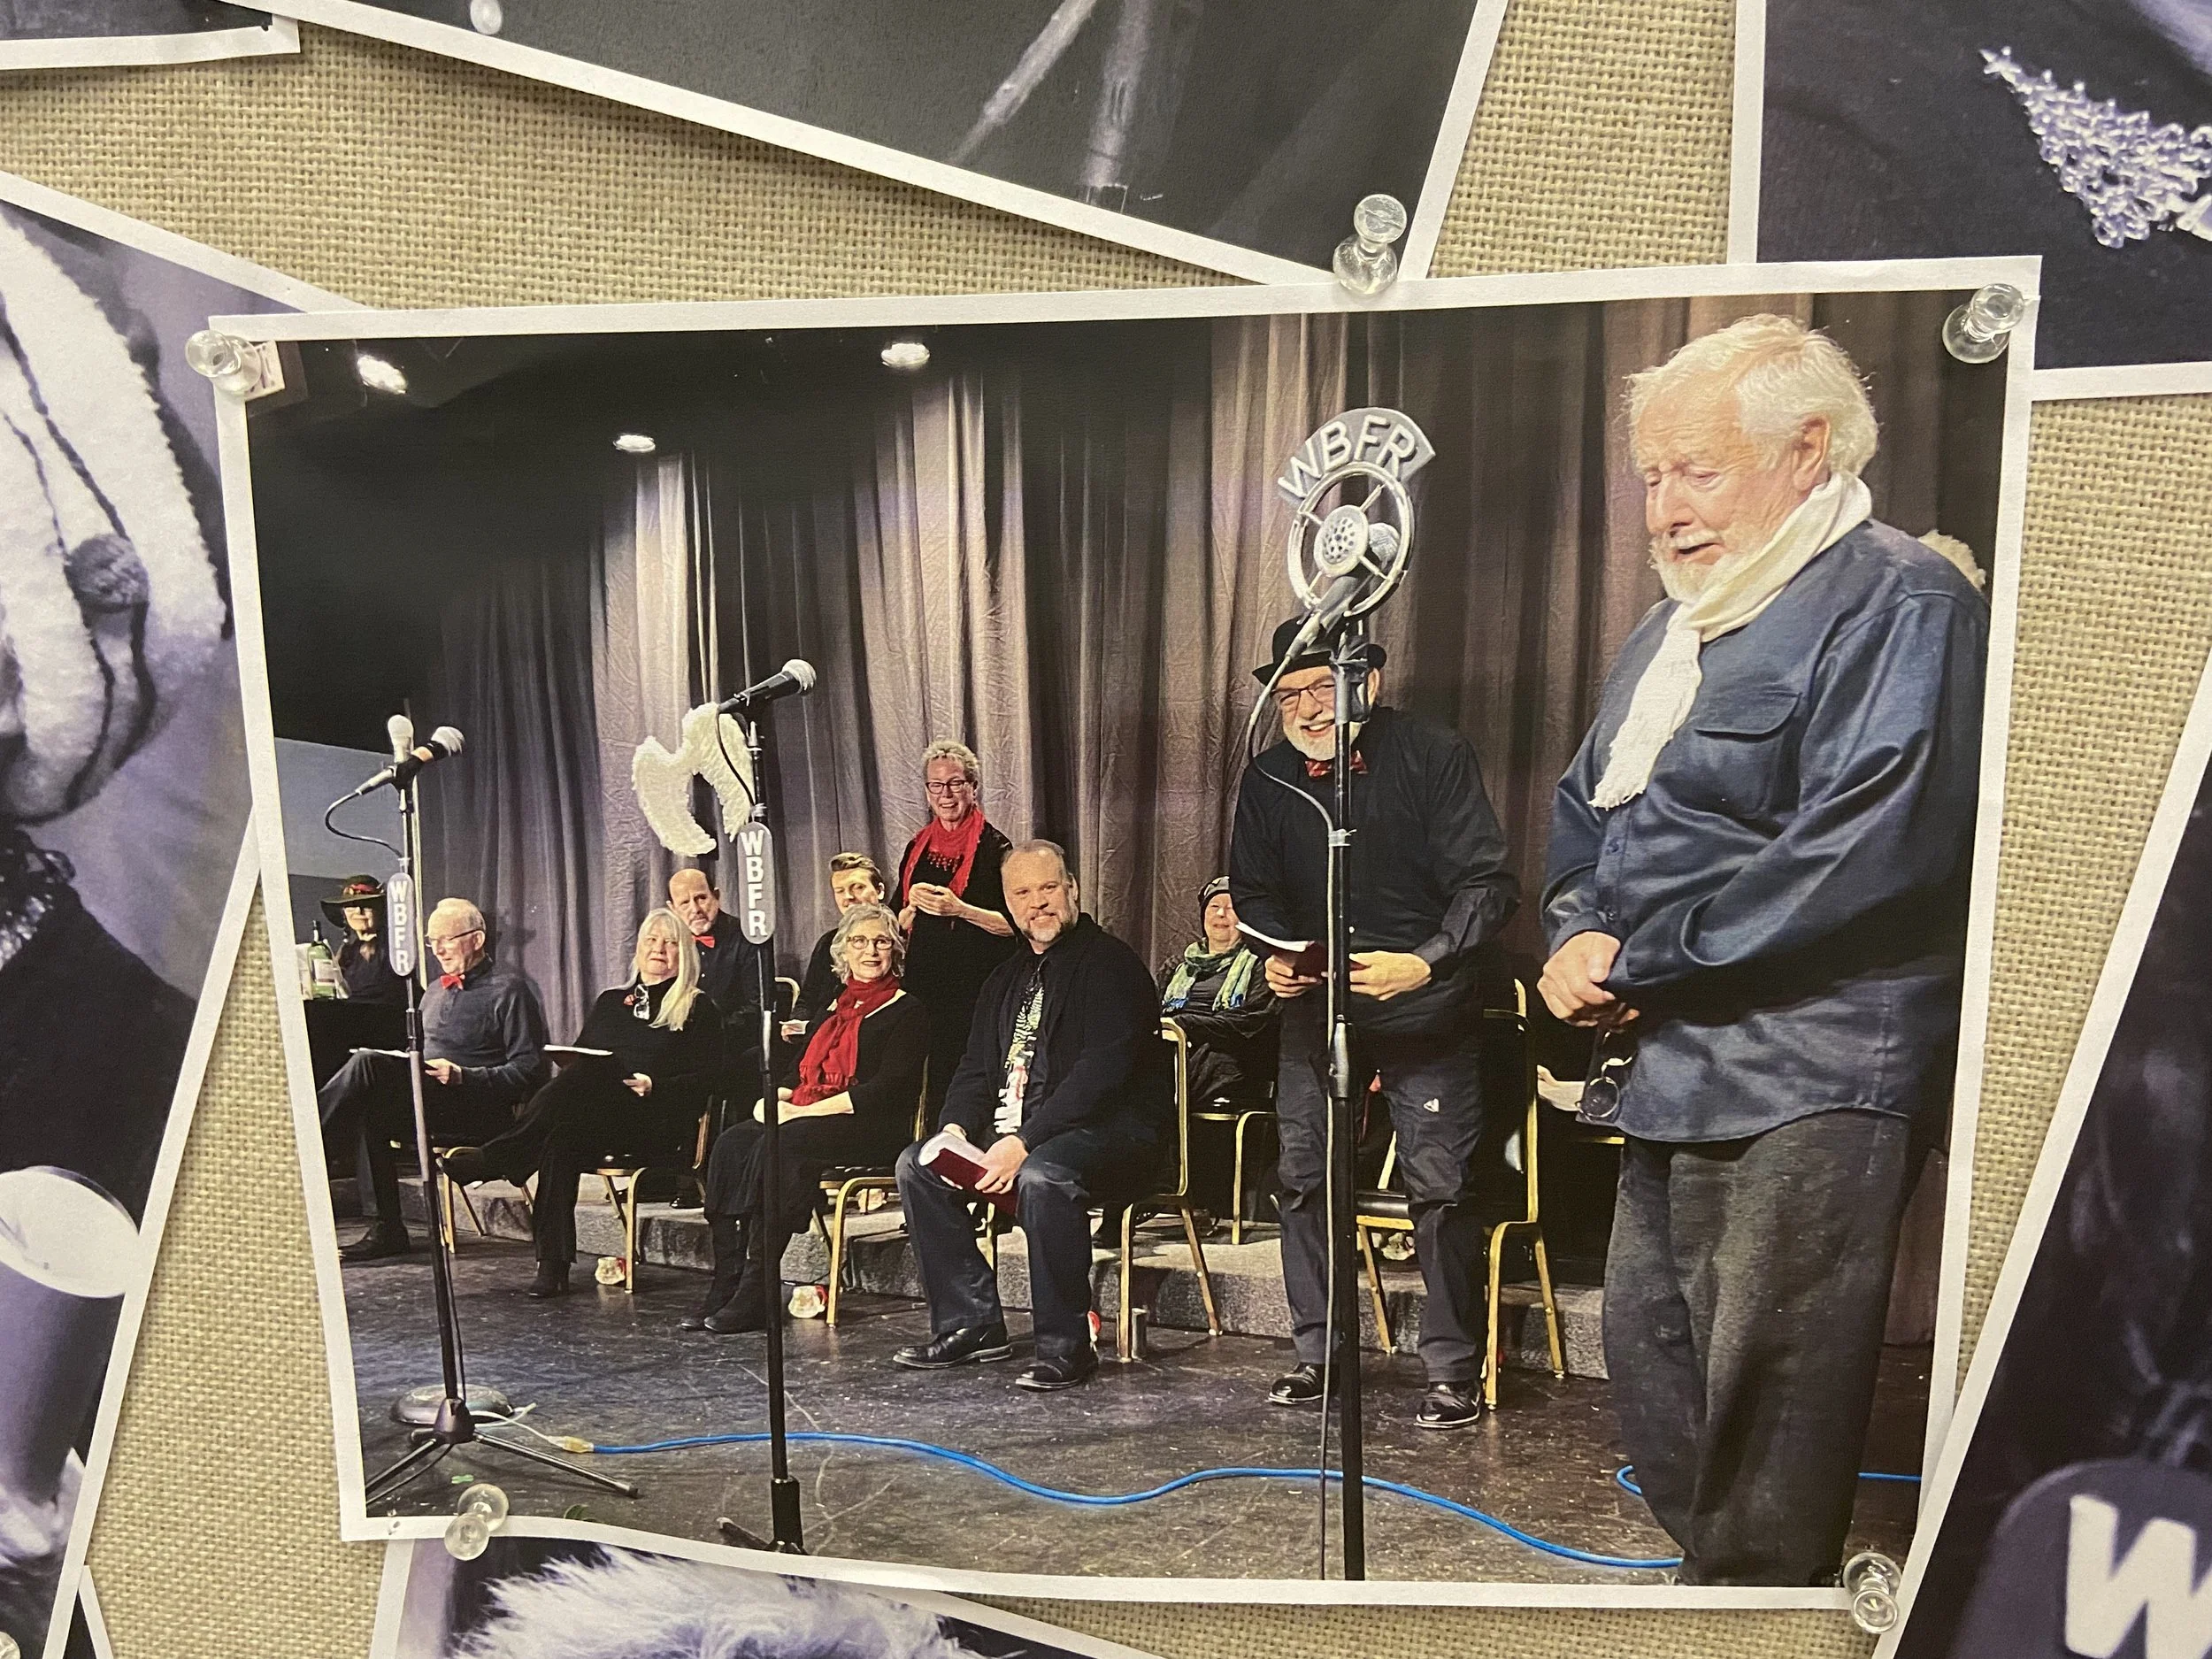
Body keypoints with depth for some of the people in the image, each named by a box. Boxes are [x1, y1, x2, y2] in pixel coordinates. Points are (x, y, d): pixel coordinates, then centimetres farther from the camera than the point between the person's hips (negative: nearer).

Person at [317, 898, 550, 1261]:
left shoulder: (509, 989, -1)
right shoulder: (435, 992, 25)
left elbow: (530, 1069, -8)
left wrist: (462, 1076, -18)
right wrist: (396, 1069, 7)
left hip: (480, 1113, -7)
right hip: (424, 1104, 7)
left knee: (369, 1064, -24)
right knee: (369, 1111, -25)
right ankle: (385, 1230, -20)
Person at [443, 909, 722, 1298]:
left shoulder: (698, 1008, 11)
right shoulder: (610, 1001, 27)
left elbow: (706, 1078, 2)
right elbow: (577, 1058, 23)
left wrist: (654, 1086, -12)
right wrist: (572, 1067, 0)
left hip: (655, 1123, -4)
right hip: (590, 1121, 4)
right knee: (561, 1138, -32)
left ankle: (489, 1159, -29)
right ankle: (553, 1263, -33)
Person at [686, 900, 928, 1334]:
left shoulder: (907, 1012, 2)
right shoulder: (833, 1008, 23)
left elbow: (889, 1087, -10)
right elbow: (800, 1071, 20)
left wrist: (810, 1110, -15)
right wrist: (772, 1100, -4)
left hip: (874, 1130, -6)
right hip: (802, 1117, 7)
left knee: (781, 1147, -32)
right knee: (733, 1143, -21)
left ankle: (755, 1295, -29)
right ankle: (725, 1287, -24)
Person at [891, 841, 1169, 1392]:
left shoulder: (1109, 962, -9)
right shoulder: (1006, 978, 17)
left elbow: (1102, 1070, -21)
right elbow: (976, 1070, 16)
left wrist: (1024, 1143, -26)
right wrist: (956, 1130, -6)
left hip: (1109, 1131, -8)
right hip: (1013, 1130, 8)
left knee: (1041, 1176, -37)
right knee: (916, 1164, -3)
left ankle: (1066, 1346, -19)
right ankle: (970, 1324, 3)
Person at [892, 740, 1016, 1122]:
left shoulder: (992, 846, -2)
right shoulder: (917, 847, 15)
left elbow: (1015, 924, -7)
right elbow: (897, 925, 19)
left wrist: (958, 909, -17)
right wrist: (913, 906, -3)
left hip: (977, 985, -5)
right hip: (925, 981, 5)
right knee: (933, 1083, 4)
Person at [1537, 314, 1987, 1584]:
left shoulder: (1899, 606, -10)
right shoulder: (1674, 631, 17)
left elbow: (1864, 849, -22)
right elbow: (1588, 804, 20)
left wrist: (1637, 960, -17)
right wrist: (1582, 930, -1)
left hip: (1806, 1085, -9)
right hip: (1673, 1074, 9)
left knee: (1767, 1410, 1)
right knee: (1651, 1373, 19)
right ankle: (1715, 1578, 38)